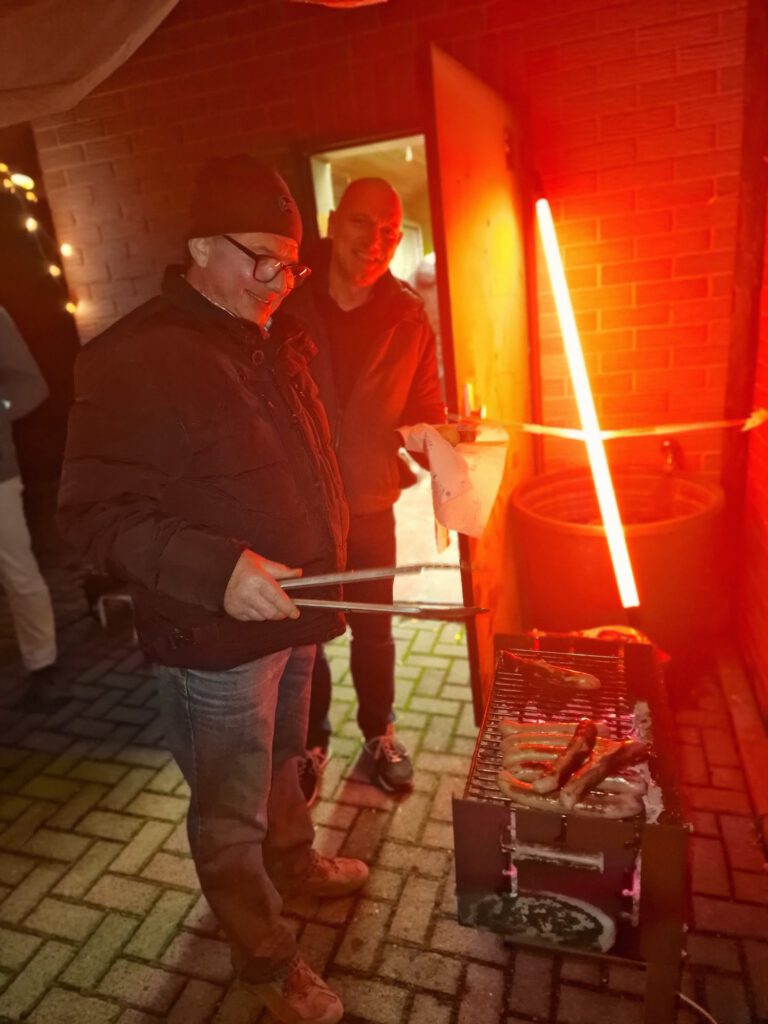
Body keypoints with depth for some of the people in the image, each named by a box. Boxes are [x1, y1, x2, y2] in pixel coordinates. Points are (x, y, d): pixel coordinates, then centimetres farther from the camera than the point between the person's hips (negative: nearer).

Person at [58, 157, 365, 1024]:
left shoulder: (273, 340, 7)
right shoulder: (133, 359, -19)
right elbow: (96, 515, -21)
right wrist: (217, 570, -33)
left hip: (293, 612, 8)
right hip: (214, 638, -8)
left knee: (282, 760, 30)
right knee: (231, 811, 13)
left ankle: (293, 862, 57)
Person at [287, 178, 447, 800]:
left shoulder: (409, 317, -4)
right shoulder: (284, 303, -10)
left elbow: (425, 408, 3)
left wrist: (440, 435, -19)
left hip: (369, 503, 2)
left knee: (373, 629, 17)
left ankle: (380, 733, 43)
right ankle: (311, 744, 38)